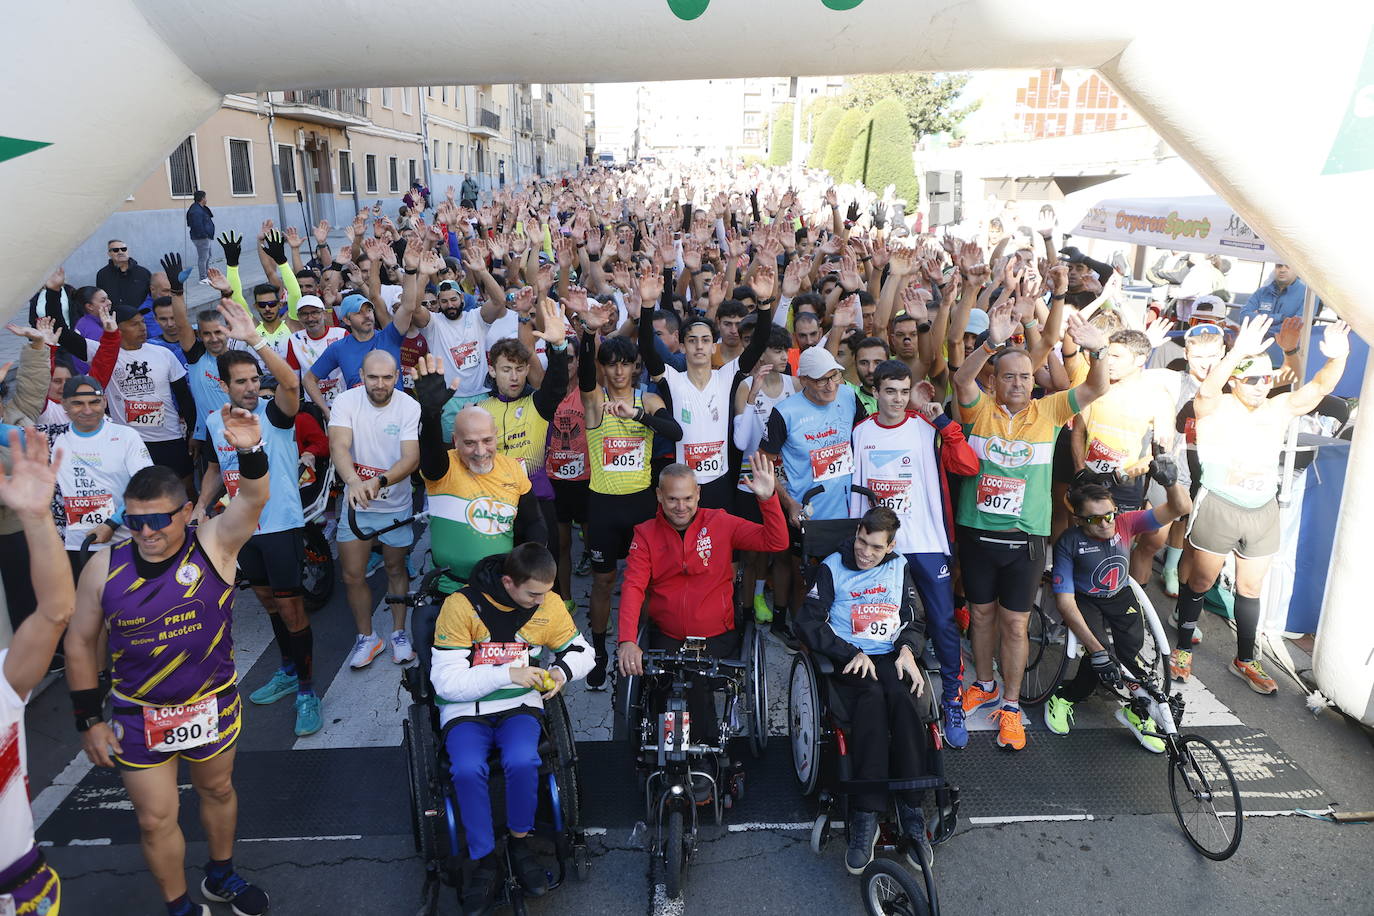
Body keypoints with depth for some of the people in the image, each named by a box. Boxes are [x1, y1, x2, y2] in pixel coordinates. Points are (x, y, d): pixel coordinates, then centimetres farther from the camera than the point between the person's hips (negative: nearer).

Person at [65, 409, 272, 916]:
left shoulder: (213, 544, -17)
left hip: (213, 704, 0)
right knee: (155, 820, 9)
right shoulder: (104, 567, -12)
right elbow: (80, 642, -2)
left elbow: (253, 500, -34)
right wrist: (89, 720, -2)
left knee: (217, 790, 21)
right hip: (139, 716, 0)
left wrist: (251, 452, -55)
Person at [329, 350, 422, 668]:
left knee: (396, 570, 15)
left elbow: (411, 457, -24)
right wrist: (353, 480, -49)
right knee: (352, 576, 3)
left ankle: (399, 633, 32)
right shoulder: (346, 401, -14)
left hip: (396, 503, 0)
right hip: (355, 502, 1)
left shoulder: (409, 407, -16)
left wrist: (379, 481, -43)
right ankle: (367, 637, 24)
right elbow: (339, 446, -28)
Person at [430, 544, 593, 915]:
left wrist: (562, 670, -12)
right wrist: (506, 673, -25)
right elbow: (447, 682, -16)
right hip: (466, 710, -1)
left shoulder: (549, 604, -4)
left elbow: (582, 651, 10)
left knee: (522, 762, -30)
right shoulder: (461, 605, -16)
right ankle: (483, 860, -9)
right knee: (468, 770, -32)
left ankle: (519, 843, -3)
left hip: (520, 706, 2)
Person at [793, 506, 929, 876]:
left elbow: (915, 621, 19)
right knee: (871, 699, -36)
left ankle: (911, 811, -30)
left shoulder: (899, 568, 17)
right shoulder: (832, 567, 6)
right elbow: (808, 623, -3)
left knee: (901, 699, -33)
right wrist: (852, 654, -12)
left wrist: (907, 650, -4)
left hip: (891, 657, 3)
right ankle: (866, 817, -37)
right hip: (848, 661, -2)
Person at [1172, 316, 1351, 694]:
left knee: (1250, 587, 15)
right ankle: (1183, 647, 23)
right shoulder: (1216, 409, -11)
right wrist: (1237, 353, -50)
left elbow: (1318, 388, -6)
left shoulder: (1278, 409, 5)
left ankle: (1245, 660, 28)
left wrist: (1337, 358, -28)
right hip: (1218, 509, -5)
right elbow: (1206, 390, -33)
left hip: (1263, 513, 5)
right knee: (1201, 581, 8)